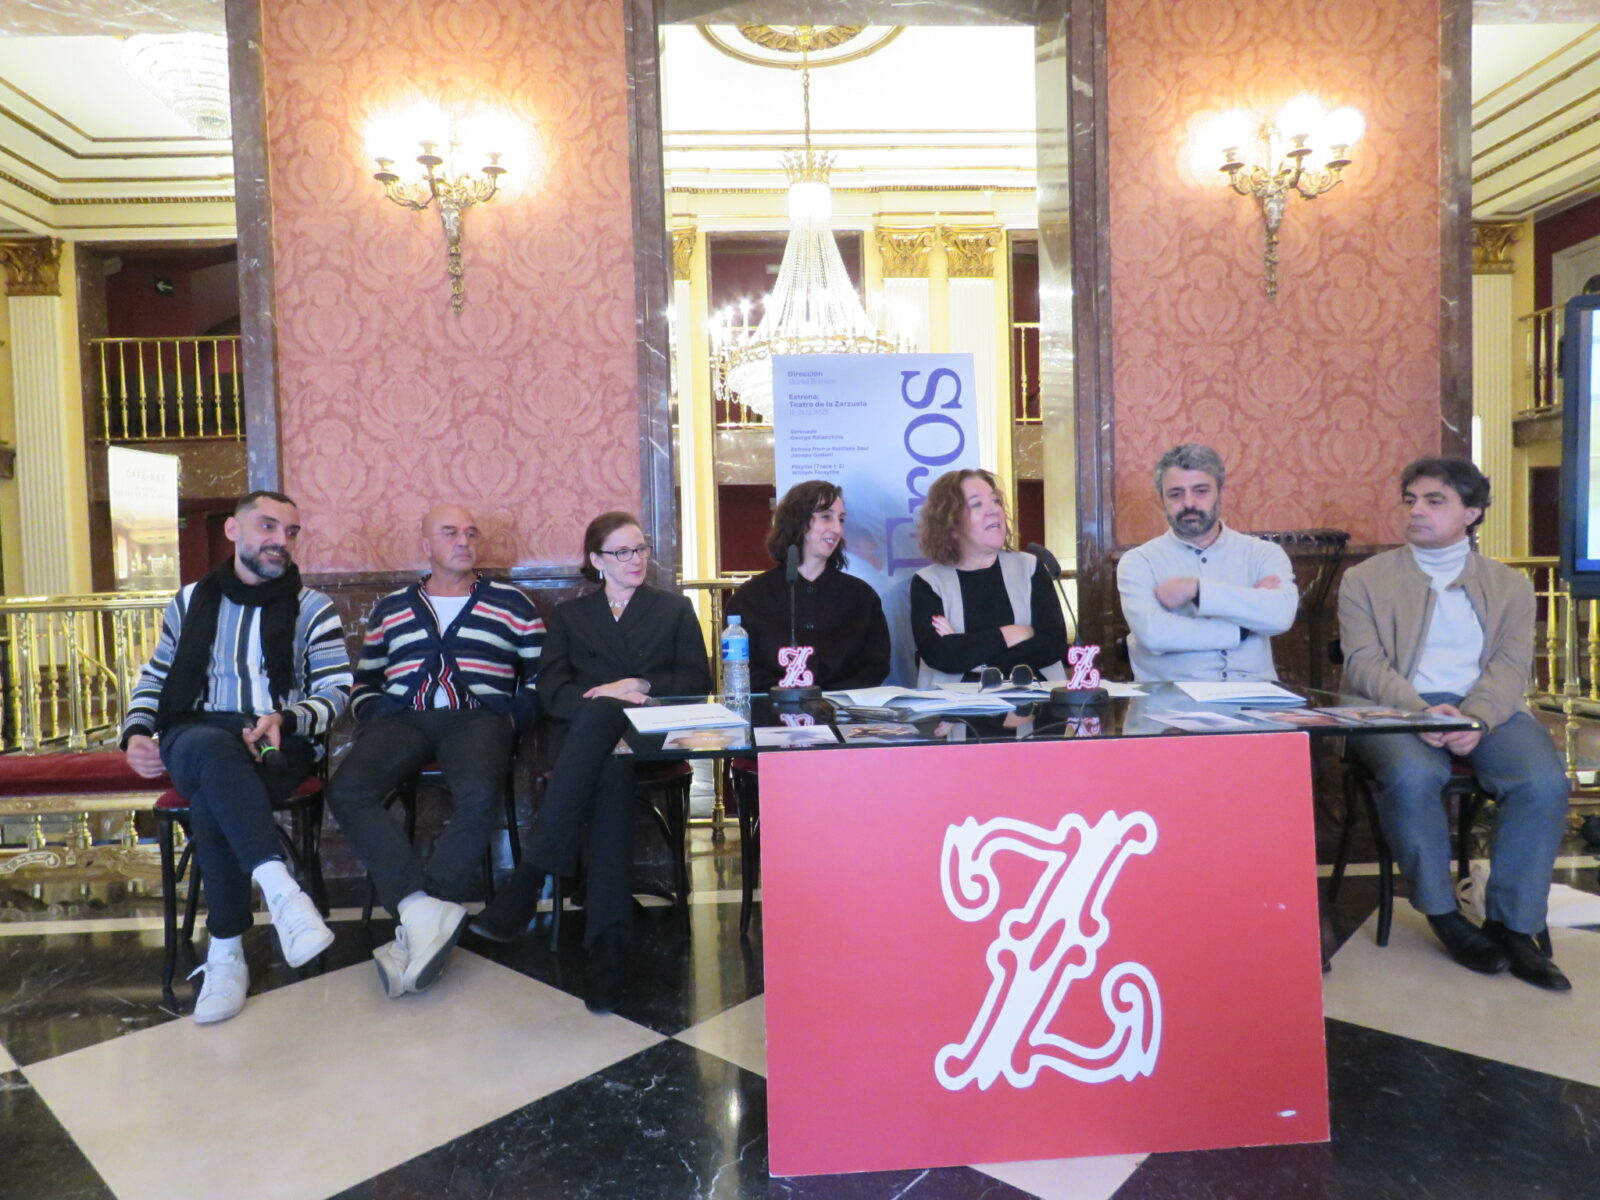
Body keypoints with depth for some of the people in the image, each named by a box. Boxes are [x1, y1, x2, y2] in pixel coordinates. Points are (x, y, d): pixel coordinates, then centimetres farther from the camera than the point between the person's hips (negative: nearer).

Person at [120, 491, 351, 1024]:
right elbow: (154, 678, 24)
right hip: (195, 736, 2)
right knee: (210, 750, -39)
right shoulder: (190, 601, 18)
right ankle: (281, 889, -49)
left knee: (211, 794, -37)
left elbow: (335, 691, 2)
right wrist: (136, 732, 5)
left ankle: (226, 953, -32)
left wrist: (285, 720, -17)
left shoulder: (313, 608, 9)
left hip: (279, 744, -1)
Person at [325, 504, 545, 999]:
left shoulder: (511, 603, 17)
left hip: (479, 717, -2)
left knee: (479, 797, -36)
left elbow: (541, 676, 12)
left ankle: (417, 924, -29)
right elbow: (364, 680, 25)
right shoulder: (390, 608, 25)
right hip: (401, 717, 3)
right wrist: (375, 721, 5)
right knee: (347, 790, -29)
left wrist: (510, 720, -3)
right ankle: (428, 910, -34)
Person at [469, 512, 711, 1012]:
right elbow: (550, 691, 8)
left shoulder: (675, 610, 24)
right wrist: (607, 700, -11)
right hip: (583, 736, 1)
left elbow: (698, 683, 11)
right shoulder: (569, 615, 24)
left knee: (598, 715, -38)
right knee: (609, 769, -38)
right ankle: (610, 939, -45)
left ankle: (530, 877, -43)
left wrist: (642, 684, -7)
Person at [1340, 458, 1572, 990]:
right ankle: (1443, 913, -12)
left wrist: (1476, 718, -19)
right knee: (1412, 775, -34)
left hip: (1486, 709, 2)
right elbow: (1364, 663, -2)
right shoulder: (1365, 579, 11)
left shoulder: (1510, 584, 16)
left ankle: (1512, 925, -10)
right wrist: (1420, 711, -21)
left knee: (1544, 782, -27)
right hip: (1395, 708, -2)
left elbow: (1511, 667, 3)